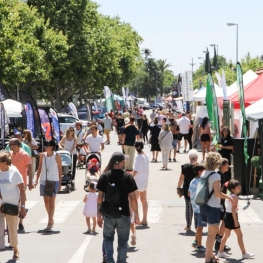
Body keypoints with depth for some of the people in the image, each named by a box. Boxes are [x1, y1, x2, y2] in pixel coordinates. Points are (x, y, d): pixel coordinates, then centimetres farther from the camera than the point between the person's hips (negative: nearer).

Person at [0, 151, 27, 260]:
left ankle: (15, 250, 25)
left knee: (12, 228, 7)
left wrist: (22, 206, -9)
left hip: (13, 205, -2)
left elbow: (22, 190, -5)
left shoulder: (14, 172, -7)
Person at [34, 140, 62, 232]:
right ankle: (51, 219, 31)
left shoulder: (56, 156, -7)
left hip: (54, 181, -4)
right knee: (46, 201, 12)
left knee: (51, 202, -6)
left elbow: (60, 169, -2)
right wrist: (36, 180, 2)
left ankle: (49, 224, -8)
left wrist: (60, 183, -2)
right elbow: (40, 168, 9)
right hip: (43, 181, 4)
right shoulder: (42, 155, 3)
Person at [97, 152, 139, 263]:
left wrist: (99, 214, 7)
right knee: (122, 242, 12)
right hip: (124, 215, -2)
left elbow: (100, 197, -1)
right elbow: (133, 198, -7)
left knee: (108, 238, 18)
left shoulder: (104, 176, -2)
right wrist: (136, 214, 2)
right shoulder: (128, 177, -8)